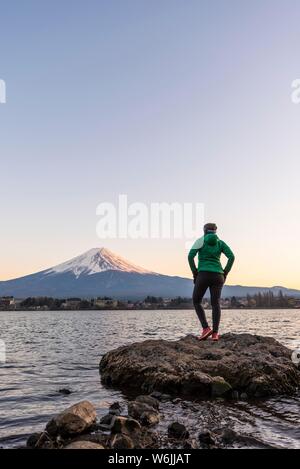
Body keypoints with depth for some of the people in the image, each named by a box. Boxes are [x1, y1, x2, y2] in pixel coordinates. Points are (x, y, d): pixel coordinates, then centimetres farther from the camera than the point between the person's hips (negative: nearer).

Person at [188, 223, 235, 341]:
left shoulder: (200, 241, 7)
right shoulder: (221, 243, 14)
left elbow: (190, 256, -7)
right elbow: (231, 256, 0)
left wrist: (195, 273, 1)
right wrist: (225, 273, 6)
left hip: (203, 275, -3)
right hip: (217, 276, 3)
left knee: (196, 302, 10)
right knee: (215, 304, 4)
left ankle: (206, 328, -5)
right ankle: (215, 333, -9)